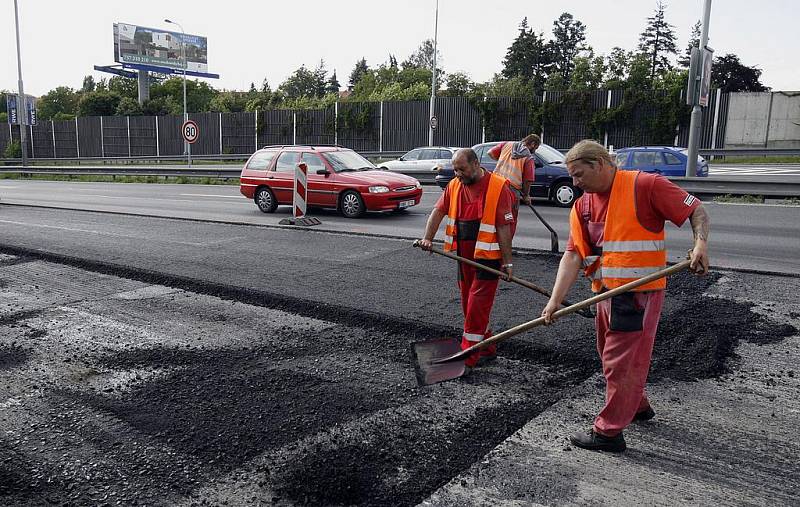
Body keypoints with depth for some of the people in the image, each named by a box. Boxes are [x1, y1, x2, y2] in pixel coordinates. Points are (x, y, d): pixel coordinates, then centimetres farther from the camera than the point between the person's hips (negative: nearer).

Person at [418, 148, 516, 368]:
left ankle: (468, 355, -2)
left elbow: (504, 226, -13)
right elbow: (438, 211, 1)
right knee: (468, 303, 13)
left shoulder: (498, 187, -11)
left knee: (477, 304, -7)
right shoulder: (454, 185, 7)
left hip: (488, 255, -7)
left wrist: (507, 261, -13)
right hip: (464, 255, 7)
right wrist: (427, 238, -14)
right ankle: (487, 348, 28)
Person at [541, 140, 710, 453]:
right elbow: (573, 254, -1)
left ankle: (609, 432, 11)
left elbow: (696, 210, -6)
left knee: (621, 362, -1)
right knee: (611, 357, 21)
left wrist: (701, 243, -25)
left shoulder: (645, 185, -12)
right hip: (606, 294, 8)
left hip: (639, 294, -8)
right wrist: (555, 299, -11)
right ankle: (638, 406, 44)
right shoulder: (582, 206, 7)